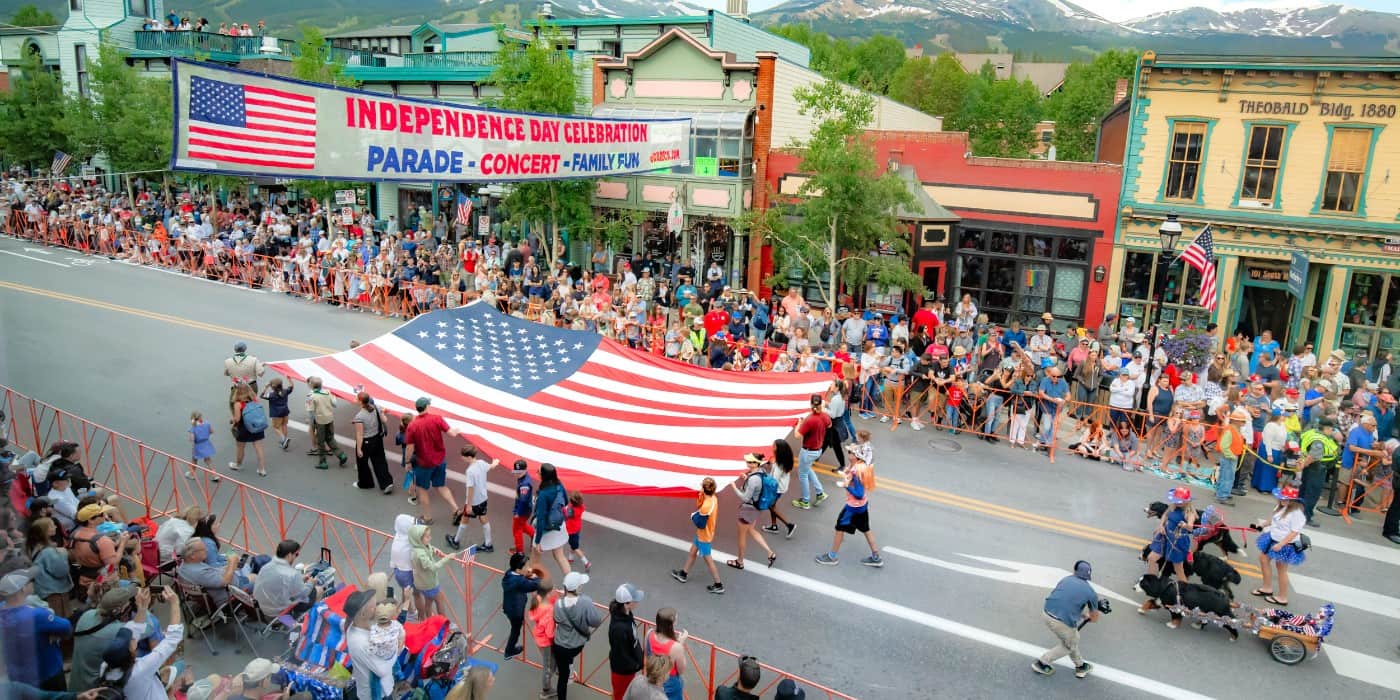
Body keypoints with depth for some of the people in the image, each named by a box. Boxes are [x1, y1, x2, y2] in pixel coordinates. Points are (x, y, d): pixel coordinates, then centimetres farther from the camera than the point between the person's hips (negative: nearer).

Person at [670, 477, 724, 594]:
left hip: (704, 537, -9)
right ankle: (683, 574, 42)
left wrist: (693, 515, -11)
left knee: (708, 560, 7)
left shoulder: (706, 506, -35)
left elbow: (700, 524, -28)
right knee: (692, 553, 24)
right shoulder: (713, 498, -8)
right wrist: (700, 500, -14)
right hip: (702, 534, 9)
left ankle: (718, 585, 19)